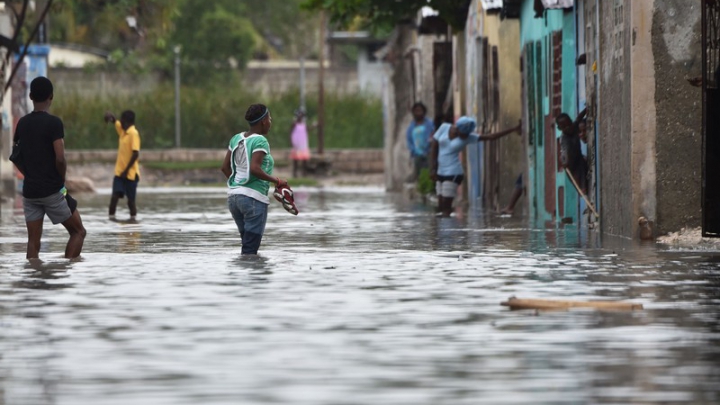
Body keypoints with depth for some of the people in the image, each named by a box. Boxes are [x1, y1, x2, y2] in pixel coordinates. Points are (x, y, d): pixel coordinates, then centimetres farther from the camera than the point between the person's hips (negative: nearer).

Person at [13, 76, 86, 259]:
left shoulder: (22, 123, 8)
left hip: (30, 191, 6)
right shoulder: (54, 122, -12)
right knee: (78, 232, 8)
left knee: (33, 242, 5)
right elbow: (60, 159, -18)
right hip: (52, 190, -5)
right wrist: (62, 180, -2)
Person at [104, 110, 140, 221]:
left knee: (131, 199, 3)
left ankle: (133, 219, 13)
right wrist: (110, 116, -5)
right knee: (115, 196, -4)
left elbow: (135, 154, -20)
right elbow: (114, 121, 22)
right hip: (119, 172, 7)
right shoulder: (122, 130, 9)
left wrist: (126, 170, -19)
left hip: (130, 173, -7)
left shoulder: (134, 134, -15)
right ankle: (111, 218, -5)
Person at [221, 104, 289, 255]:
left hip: (233, 196, 8)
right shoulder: (260, 141, -11)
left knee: (248, 244, 17)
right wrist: (277, 181, -12)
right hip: (253, 197, -8)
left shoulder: (236, 139, 10)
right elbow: (254, 169, -22)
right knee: (250, 249, -6)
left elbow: (225, 167, 11)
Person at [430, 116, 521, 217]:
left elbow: (490, 136, -9)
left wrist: (513, 130, -14)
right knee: (441, 207, 7)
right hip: (440, 173, 4)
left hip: (453, 174, -4)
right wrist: (432, 169, -2)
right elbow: (434, 146, 4)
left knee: (446, 207, -8)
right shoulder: (444, 128, 0)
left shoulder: (468, 137, -6)